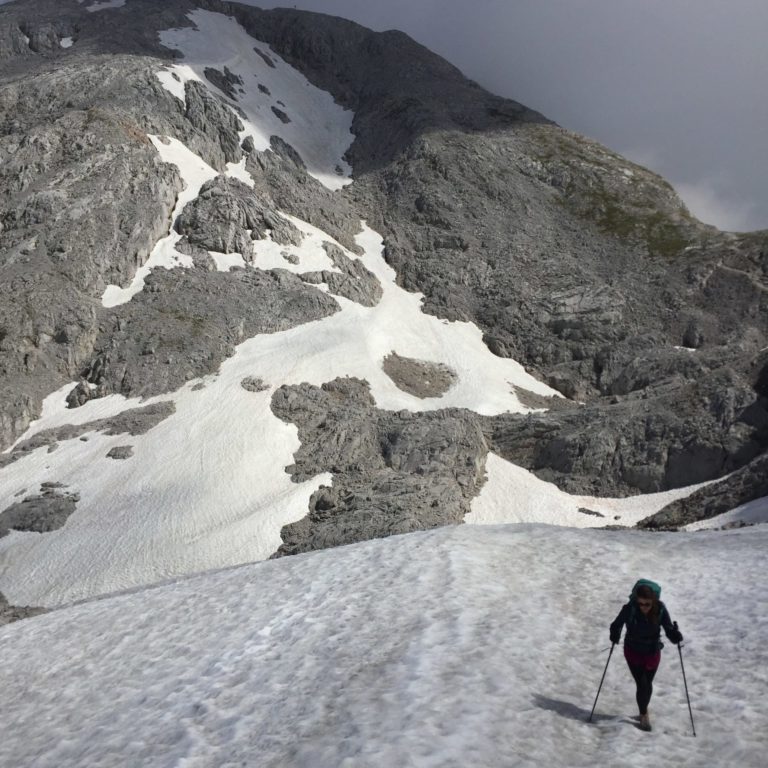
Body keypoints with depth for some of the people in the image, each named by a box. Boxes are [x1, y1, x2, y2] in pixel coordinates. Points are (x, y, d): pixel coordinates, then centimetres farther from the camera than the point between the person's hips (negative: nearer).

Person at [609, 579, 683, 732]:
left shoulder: (660, 610, -24)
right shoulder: (630, 609, -28)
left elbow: (669, 629, -18)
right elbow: (617, 624, -14)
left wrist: (675, 635, -39)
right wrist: (615, 635, -33)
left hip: (652, 652, 2)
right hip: (633, 651, -2)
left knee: (648, 684, 18)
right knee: (642, 685, -4)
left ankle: (644, 709, 48)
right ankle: (644, 714, 25)